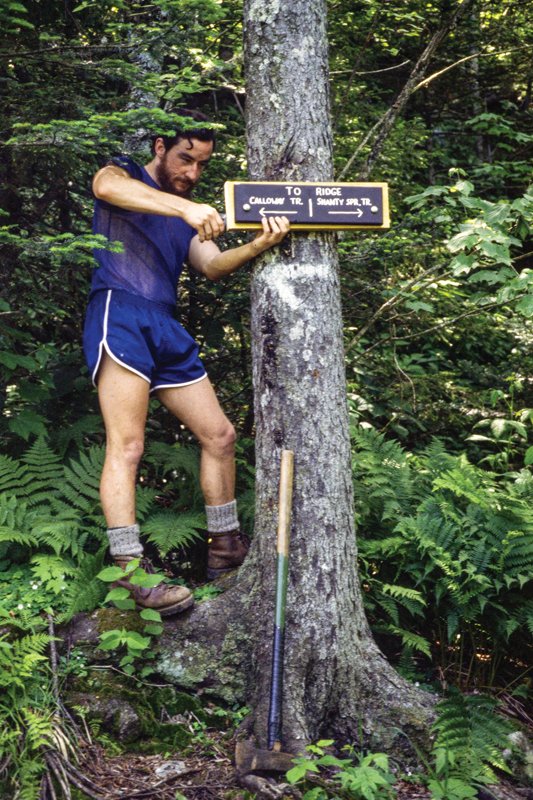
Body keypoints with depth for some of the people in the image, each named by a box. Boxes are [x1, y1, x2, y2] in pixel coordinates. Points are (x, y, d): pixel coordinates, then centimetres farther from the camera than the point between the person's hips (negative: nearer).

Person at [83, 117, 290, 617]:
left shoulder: (190, 215, 26)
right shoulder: (125, 174, 8)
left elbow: (212, 266, 8)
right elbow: (106, 185, -20)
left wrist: (257, 246, -12)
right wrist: (186, 209, -31)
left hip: (166, 329, 8)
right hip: (121, 313, -8)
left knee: (219, 434, 8)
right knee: (126, 445, -16)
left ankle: (226, 549, 19)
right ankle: (128, 572, -21)